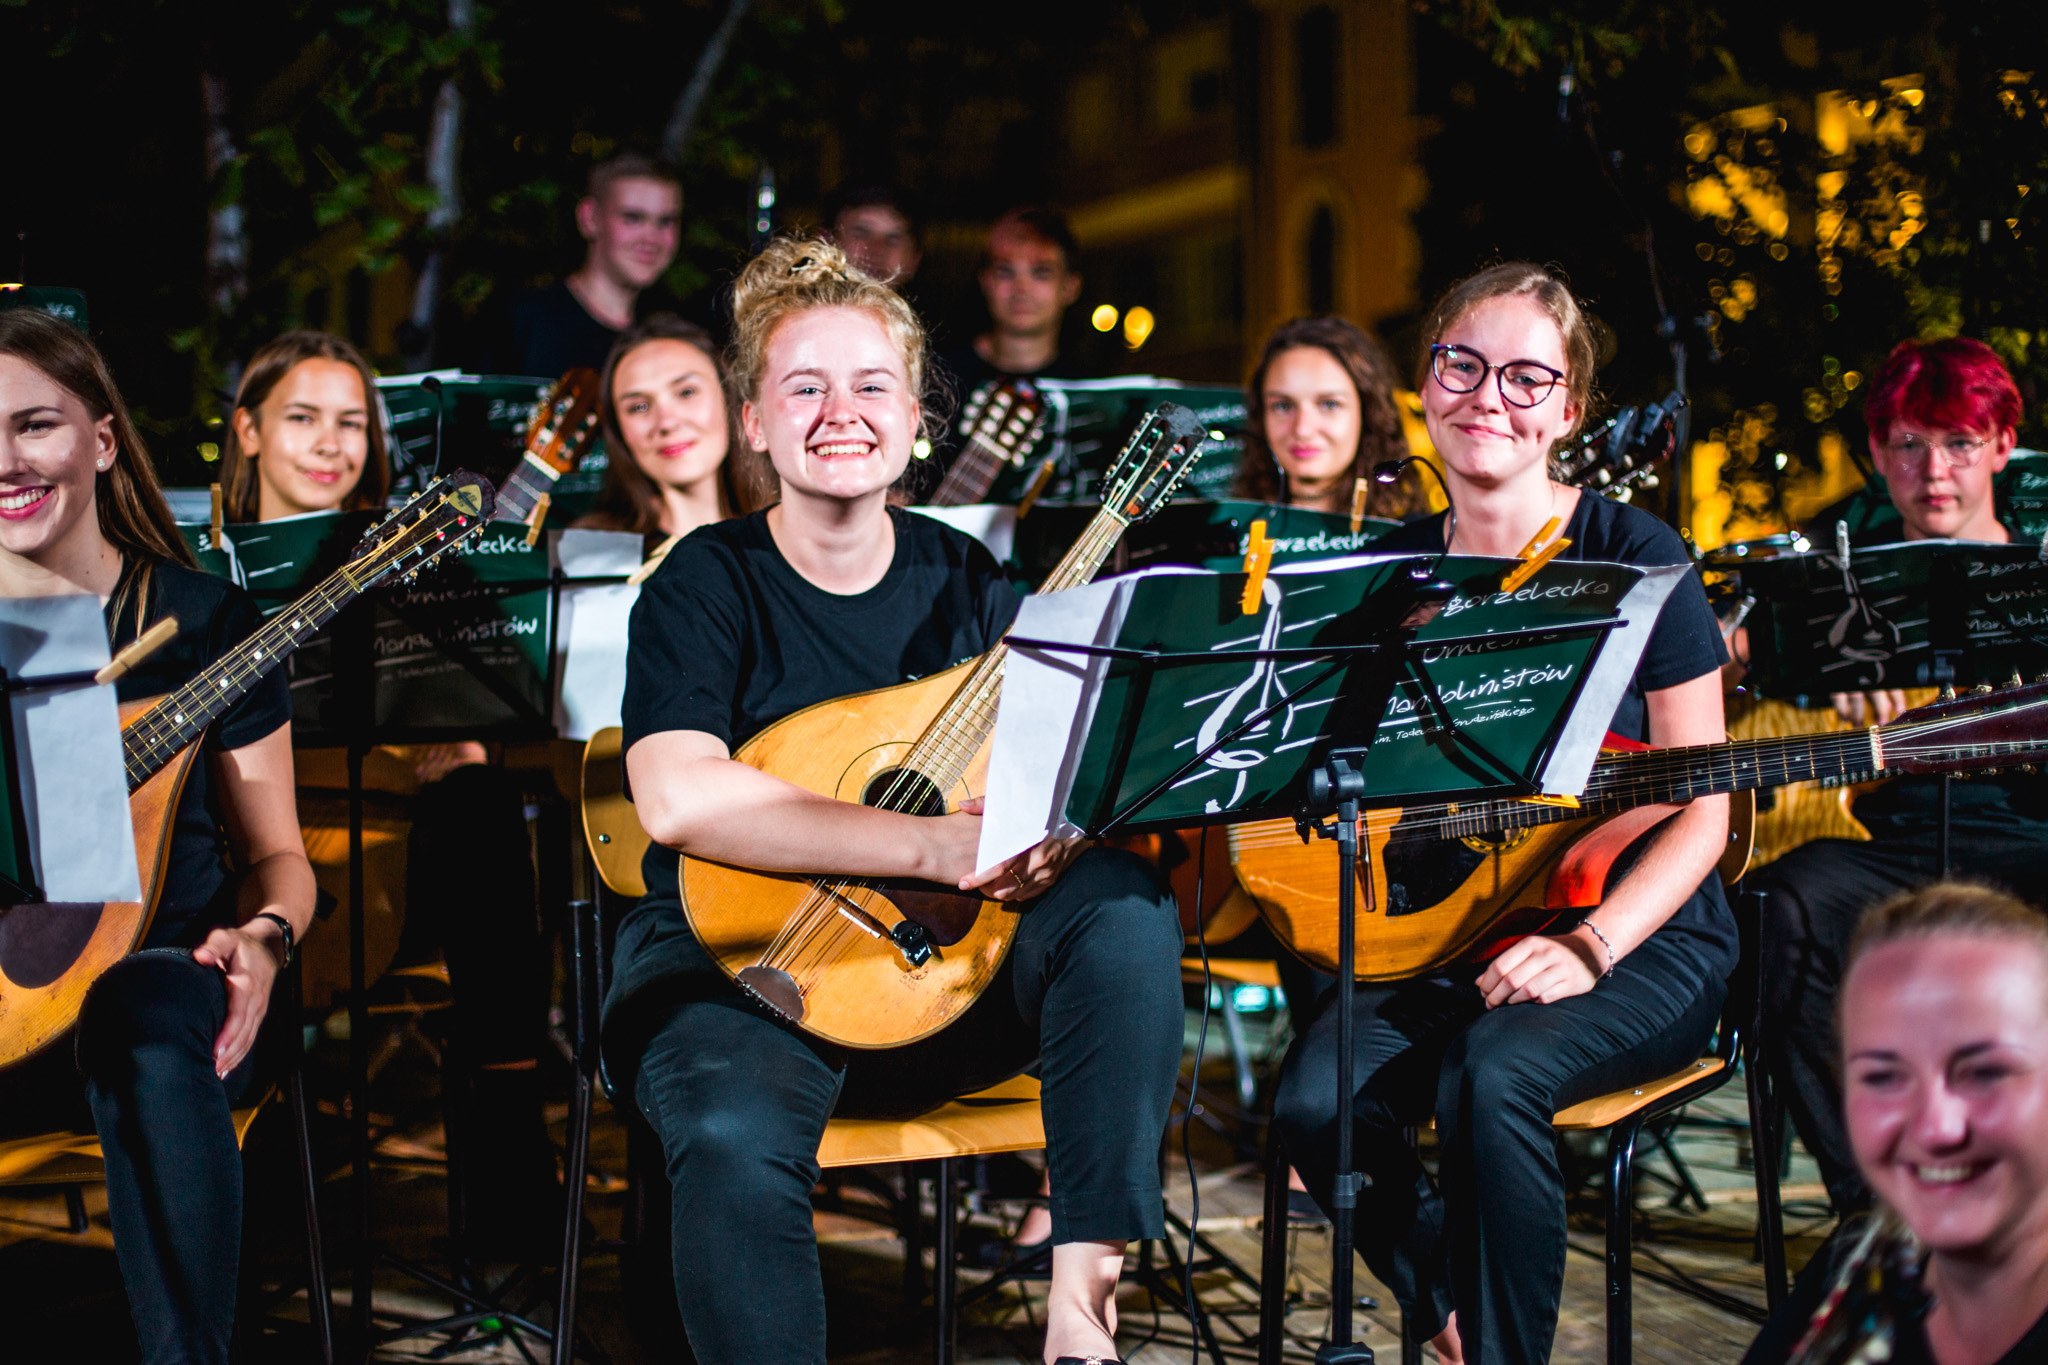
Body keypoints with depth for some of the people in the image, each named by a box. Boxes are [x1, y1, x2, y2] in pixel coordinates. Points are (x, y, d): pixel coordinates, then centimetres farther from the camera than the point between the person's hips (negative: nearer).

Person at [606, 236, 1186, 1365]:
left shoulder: (966, 582, 8)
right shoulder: (707, 583, -5)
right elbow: (677, 800, -22)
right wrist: (935, 843, -28)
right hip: (732, 952, -4)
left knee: (1124, 901, -23)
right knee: (734, 1132, -36)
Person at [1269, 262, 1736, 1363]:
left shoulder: (1634, 558, -5)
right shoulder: (1386, 574, 8)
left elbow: (1701, 809, -5)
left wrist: (1589, 946, -19)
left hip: (1635, 939, -4)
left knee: (1495, 1072, -34)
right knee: (1315, 1100, -23)